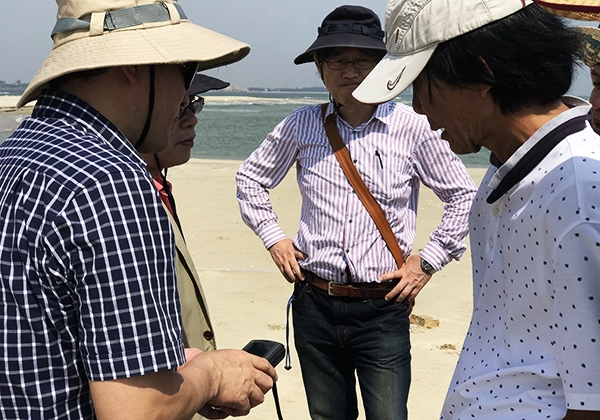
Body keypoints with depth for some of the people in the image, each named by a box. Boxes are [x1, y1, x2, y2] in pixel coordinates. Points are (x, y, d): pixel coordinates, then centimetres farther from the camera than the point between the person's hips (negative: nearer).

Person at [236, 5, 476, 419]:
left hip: (383, 308, -2)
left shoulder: (412, 127, -5)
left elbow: (463, 195, 4)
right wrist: (273, 236, 7)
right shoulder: (302, 125, 1)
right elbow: (251, 177, 17)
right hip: (315, 304, 3)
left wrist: (428, 261, -1)